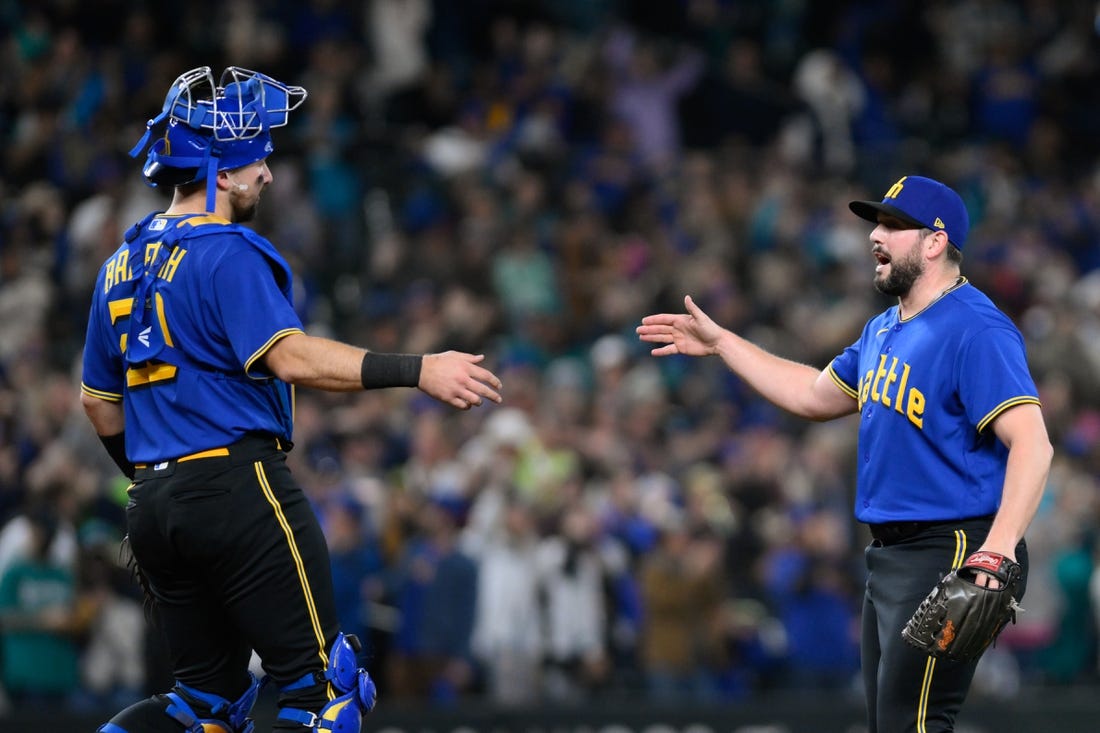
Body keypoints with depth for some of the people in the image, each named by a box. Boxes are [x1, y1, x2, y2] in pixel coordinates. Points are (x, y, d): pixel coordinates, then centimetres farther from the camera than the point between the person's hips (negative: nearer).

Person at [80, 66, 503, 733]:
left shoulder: (121, 265, 15)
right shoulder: (226, 252, -11)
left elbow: (99, 400, 22)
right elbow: (288, 357, -23)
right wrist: (416, 371, -27)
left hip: (153, 504, 8)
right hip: (240, 488, -8)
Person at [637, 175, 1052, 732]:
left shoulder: (975, 330, -16)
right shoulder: (883, 331, 16)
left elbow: (1031, 442, -25)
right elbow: (817, 395, 30)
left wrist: (999, 549, -37)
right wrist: (720, 343, 28)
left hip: (951, 552, -10)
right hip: (888, 555, 10)